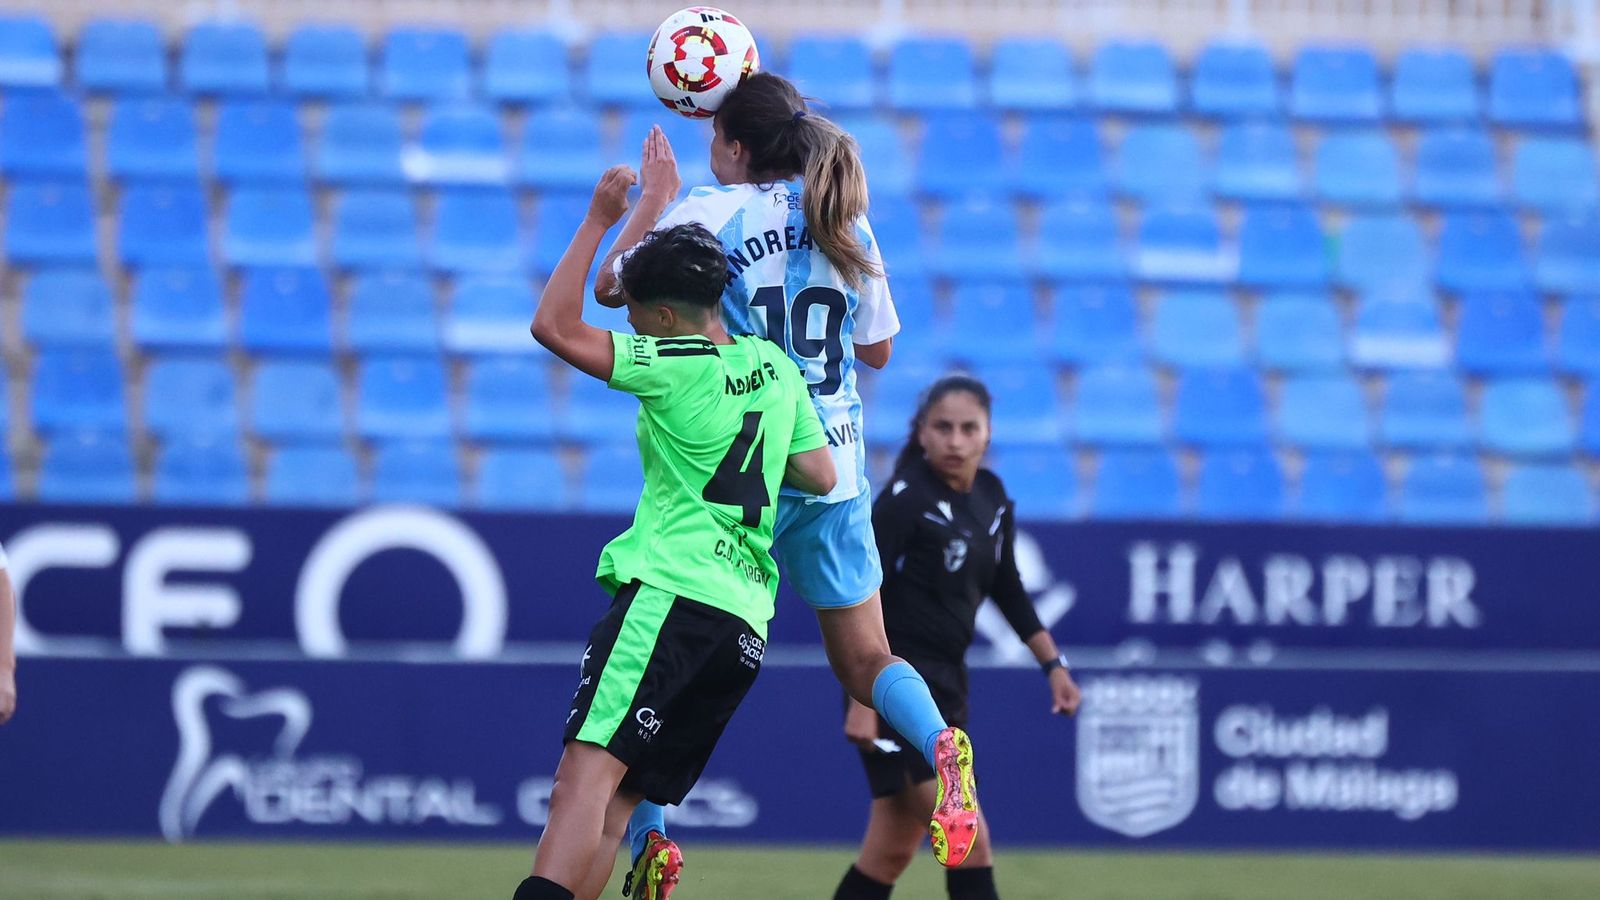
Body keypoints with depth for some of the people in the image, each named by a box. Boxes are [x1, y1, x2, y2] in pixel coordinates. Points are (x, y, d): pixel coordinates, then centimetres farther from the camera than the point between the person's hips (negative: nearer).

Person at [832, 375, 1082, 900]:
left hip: (945, 681, 8)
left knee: (891, 851, 11)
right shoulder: (906, 498, -15)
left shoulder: (991, 497, 7)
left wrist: (1052, 663, 18)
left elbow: (1006, 589, 21)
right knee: (969, 839, -13)